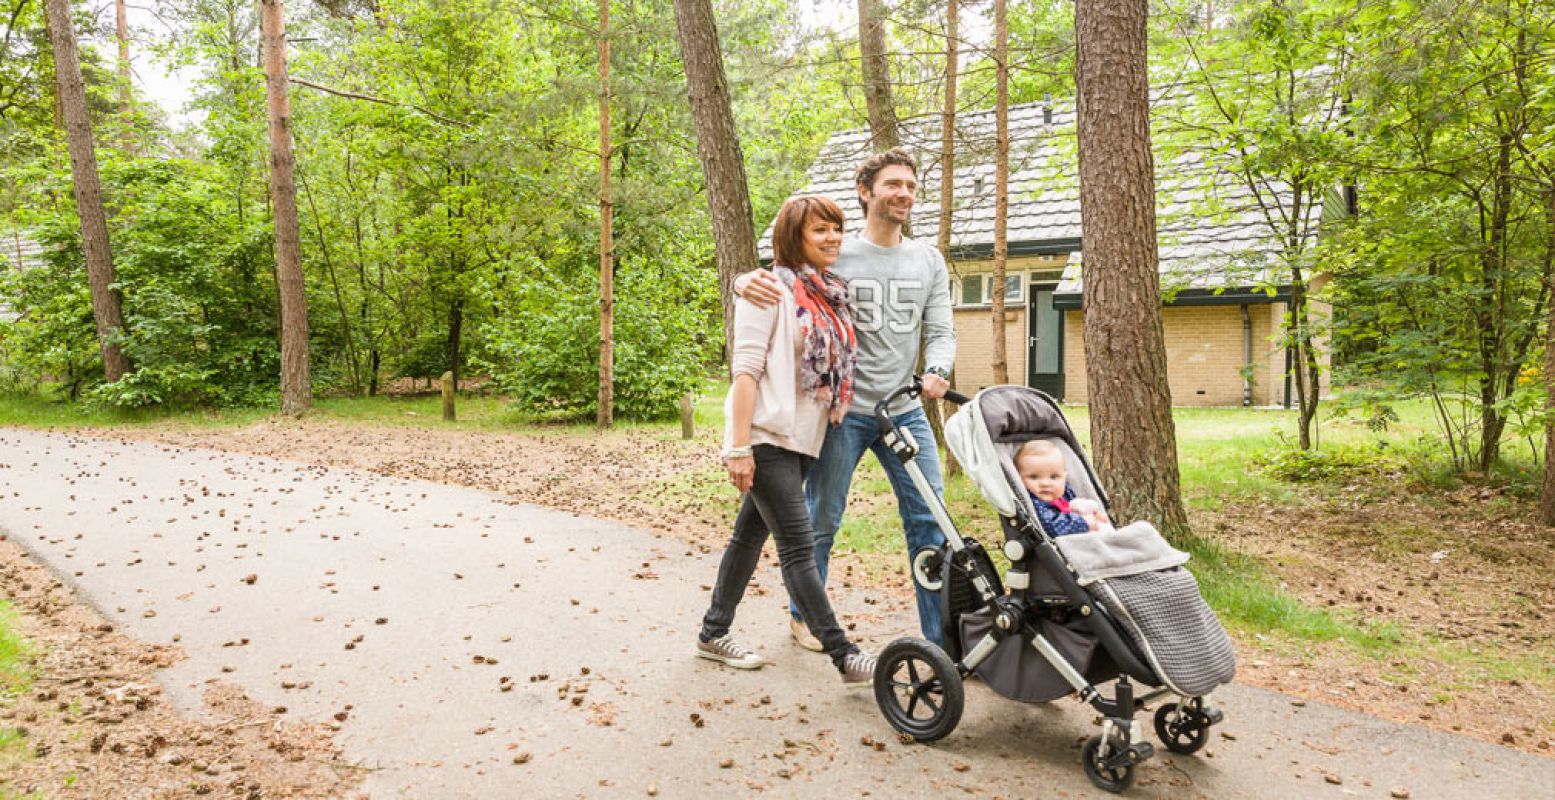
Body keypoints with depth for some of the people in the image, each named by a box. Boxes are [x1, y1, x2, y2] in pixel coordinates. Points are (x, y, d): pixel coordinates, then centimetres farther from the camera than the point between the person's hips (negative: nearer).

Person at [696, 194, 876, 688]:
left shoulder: (831, 295, 14)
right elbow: (746, 369, -13)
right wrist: (739, 446, -19)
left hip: (803, 440, 8)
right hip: (767, 437, -8)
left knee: (751, 534, 15)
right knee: (798, 547, -6)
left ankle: (713, 634, 27)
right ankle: (843, 655, -2)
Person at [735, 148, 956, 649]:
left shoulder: (928, 261, 8)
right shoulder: (834, 256, -3)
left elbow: (940, 331, 5)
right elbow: (775, 283, -1)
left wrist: (937, 371, -17)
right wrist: (746, 282, -26)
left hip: (905, 411, 3)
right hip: (843, 410, -3)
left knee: (929, 520, 1)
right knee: (822, 519, 7)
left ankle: (941, 635, 11)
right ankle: (803, 615, 28)